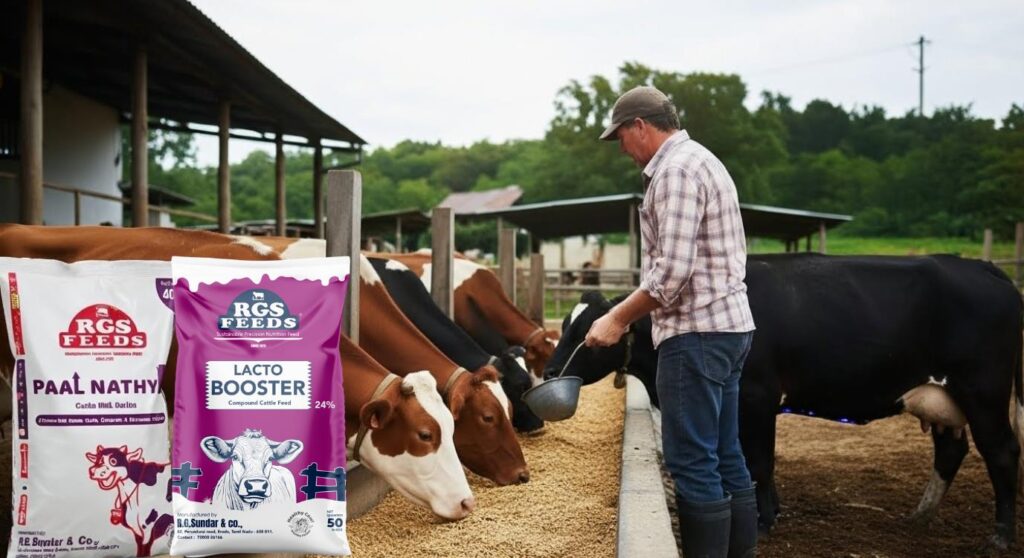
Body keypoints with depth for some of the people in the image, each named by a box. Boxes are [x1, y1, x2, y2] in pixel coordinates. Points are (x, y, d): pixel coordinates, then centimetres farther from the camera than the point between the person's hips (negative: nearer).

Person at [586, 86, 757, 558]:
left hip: (696, 332, -10)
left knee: (692, 463, -4)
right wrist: (629, 314, 17)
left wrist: (618, 318, -11)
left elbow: (672, 270, -21)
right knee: (725, 457, 14)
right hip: (728, 324, 10)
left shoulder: (675, 168, -13)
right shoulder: (702, 160, 18)